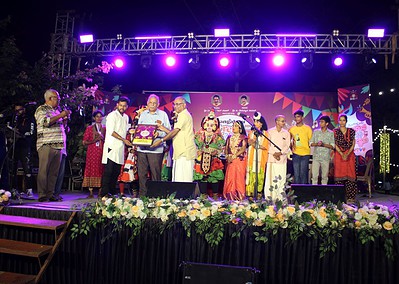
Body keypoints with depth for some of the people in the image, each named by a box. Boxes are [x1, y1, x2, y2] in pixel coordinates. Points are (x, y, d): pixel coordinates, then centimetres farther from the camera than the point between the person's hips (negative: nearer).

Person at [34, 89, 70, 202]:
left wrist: (65, 118, 11)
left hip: (58, 145, 7)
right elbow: (45, 122, -16)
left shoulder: (56, 110, 22)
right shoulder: (41, 109, 0)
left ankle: (50, 194, 11)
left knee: (54, 171, 6)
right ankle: (42, 195, -2)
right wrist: (61, 115, -12)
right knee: (43, 171, -5)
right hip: (46, 145, -7)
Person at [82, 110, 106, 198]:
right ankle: (91, 192, -3)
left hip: (102, 152, 1)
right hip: (92, 152, -1)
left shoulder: (105, 128, 14)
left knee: (101, 170, -3)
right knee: (91, 170, -6)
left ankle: (100, 192, 2)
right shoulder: (89, 128, 11)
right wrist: (93, 141, -9)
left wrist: (102, 138, -6)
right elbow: (84, 142, 6)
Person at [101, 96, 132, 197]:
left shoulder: (126, 117, 19)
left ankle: (112, 192, 13)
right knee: (108, 171, -9)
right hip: (111, 147, -7)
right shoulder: (112, 115, -4)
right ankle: (105, 193, -7)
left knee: (116, 172, 7)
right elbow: (111, 131, -12)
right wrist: (123, 140, -16)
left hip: (120, 147, 7)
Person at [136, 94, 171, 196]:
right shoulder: (143, 114, 15)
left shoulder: (163, 114, 3)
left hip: (156, 149, -4)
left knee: (155, 173, -1)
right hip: (142, 148, 4)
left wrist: (159, 133, -18)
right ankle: (142, 194, 16)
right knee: (142, 172, 6)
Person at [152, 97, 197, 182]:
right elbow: (175, 133, 21)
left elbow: (175, 131, -15)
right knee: (177, 178, 9)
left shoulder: (184, 115, -8)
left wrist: (161, 140, -12)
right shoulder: (181, 116, 24)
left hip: (185, 152, -10)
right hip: (181, 152, 10)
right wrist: (164, 128, 13)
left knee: (183, 179, -12)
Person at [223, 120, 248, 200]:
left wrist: (234, 156, -16)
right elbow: (226, 148, 12)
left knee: (239, 177, -6)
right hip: (230, 160, 4)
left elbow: (243, 149, -9)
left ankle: (239, 195, -1)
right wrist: (227, 156, -6)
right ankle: (230, 196, 4)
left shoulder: (243, 137, 3)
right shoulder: (229, 137, 15)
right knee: (230, 177, -1)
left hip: (240, 160, -4)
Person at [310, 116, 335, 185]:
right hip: (316, 157, 1)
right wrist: (317, 144, -12)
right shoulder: (315, 132, 10)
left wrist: (323, 144, -16)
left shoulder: (331, 133, 3)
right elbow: (311, 143, 8)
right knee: (314, 175, -1)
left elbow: (332, 146, -2)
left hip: (326, 157, -1)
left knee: (325, 176, 4)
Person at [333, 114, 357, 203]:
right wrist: (342, 154, -13)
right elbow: (335, 145, -1)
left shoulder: (351, 131, 8)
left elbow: (353, 144, 3)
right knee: (339, 175, -3)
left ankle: (350, 197, 0)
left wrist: (347, 154, -11)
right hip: (339, 155, -1)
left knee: (350, 174, -3)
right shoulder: (335, 131, 5)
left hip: (350, 155, 1)